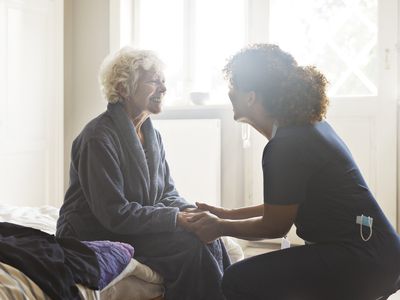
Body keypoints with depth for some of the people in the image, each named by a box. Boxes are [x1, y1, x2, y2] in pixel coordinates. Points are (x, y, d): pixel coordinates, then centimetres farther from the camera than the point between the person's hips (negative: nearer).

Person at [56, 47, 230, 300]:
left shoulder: (152, 135, 8)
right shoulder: (99, 137, -18)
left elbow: (168, 193, 9)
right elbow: (114, 214, -23)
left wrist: (191, 212, -13)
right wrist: (178, 218, -23)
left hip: (139, 225, 8)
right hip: (97, 237, -7)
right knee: (193, 244, -22)